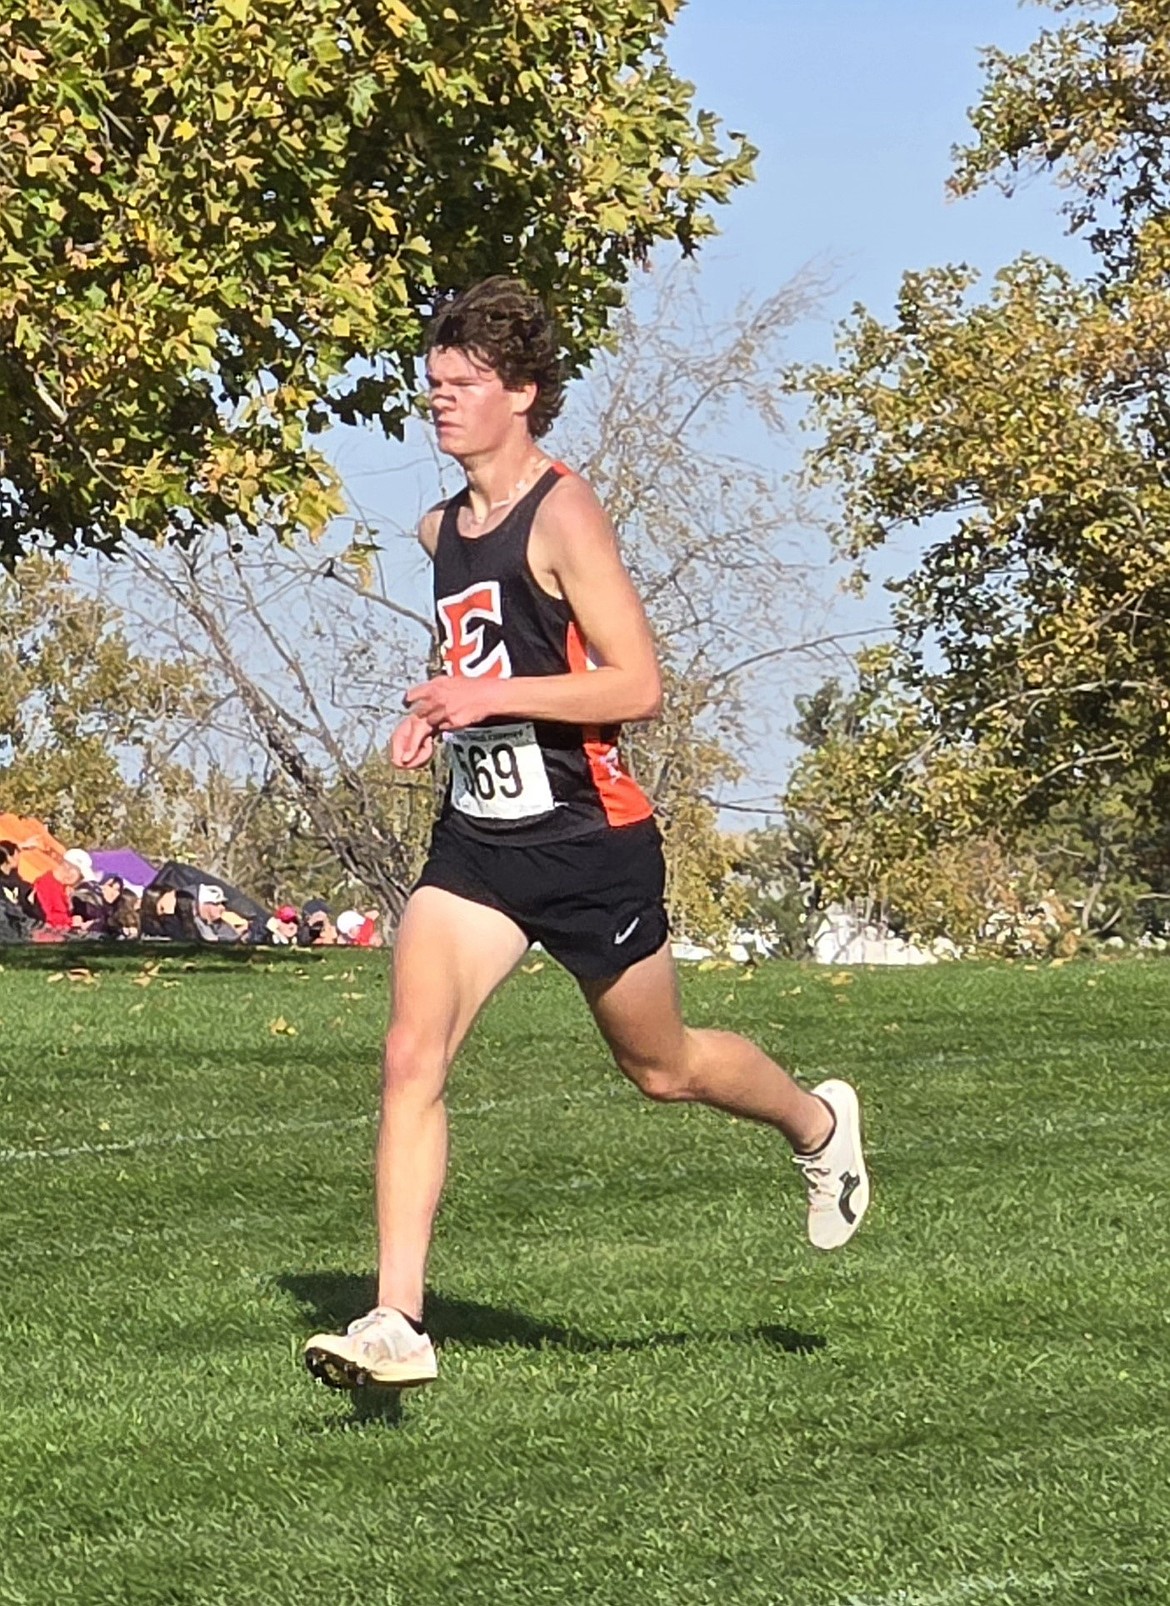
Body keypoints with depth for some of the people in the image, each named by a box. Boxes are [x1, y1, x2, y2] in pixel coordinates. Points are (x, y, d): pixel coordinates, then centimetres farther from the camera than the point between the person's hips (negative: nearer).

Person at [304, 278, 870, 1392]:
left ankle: (817, 1123, 44)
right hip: (477, 839, 6)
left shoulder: (562, 514, -14)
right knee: (410, 1058, -13)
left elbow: (639, 685, -18)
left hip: (588, 840, -6)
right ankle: (396, 1324, -15)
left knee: (661, 1067, 13)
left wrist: (495, 696, -24)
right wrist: (441, 712, 9)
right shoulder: (441, 532, 10)